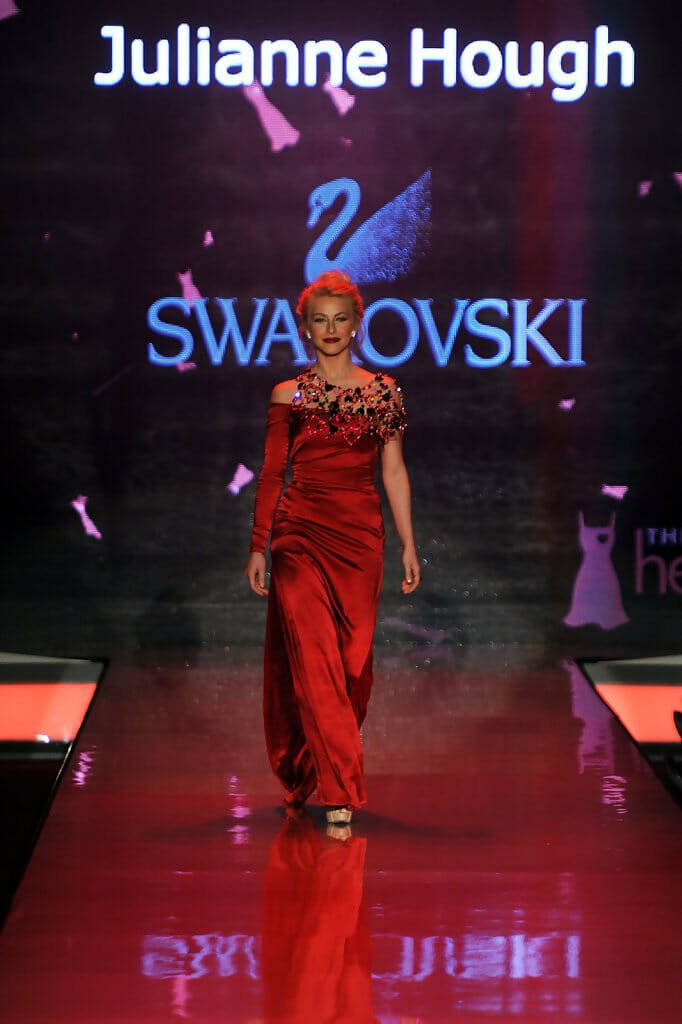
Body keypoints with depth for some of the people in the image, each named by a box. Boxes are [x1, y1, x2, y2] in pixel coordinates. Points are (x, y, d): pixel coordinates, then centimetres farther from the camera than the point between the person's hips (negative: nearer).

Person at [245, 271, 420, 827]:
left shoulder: (383, 392, 7)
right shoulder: (288, 396, 4)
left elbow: (394, 471, 8)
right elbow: (271, 474, 6)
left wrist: (409, 545, 6)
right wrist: (258, 546, 3)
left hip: (360, 536, 2)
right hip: (301, 535, -2)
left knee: (353, 660, 3)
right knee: (313, 659, -9)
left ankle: (309, 773, 21)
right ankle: (340, 791, -7)